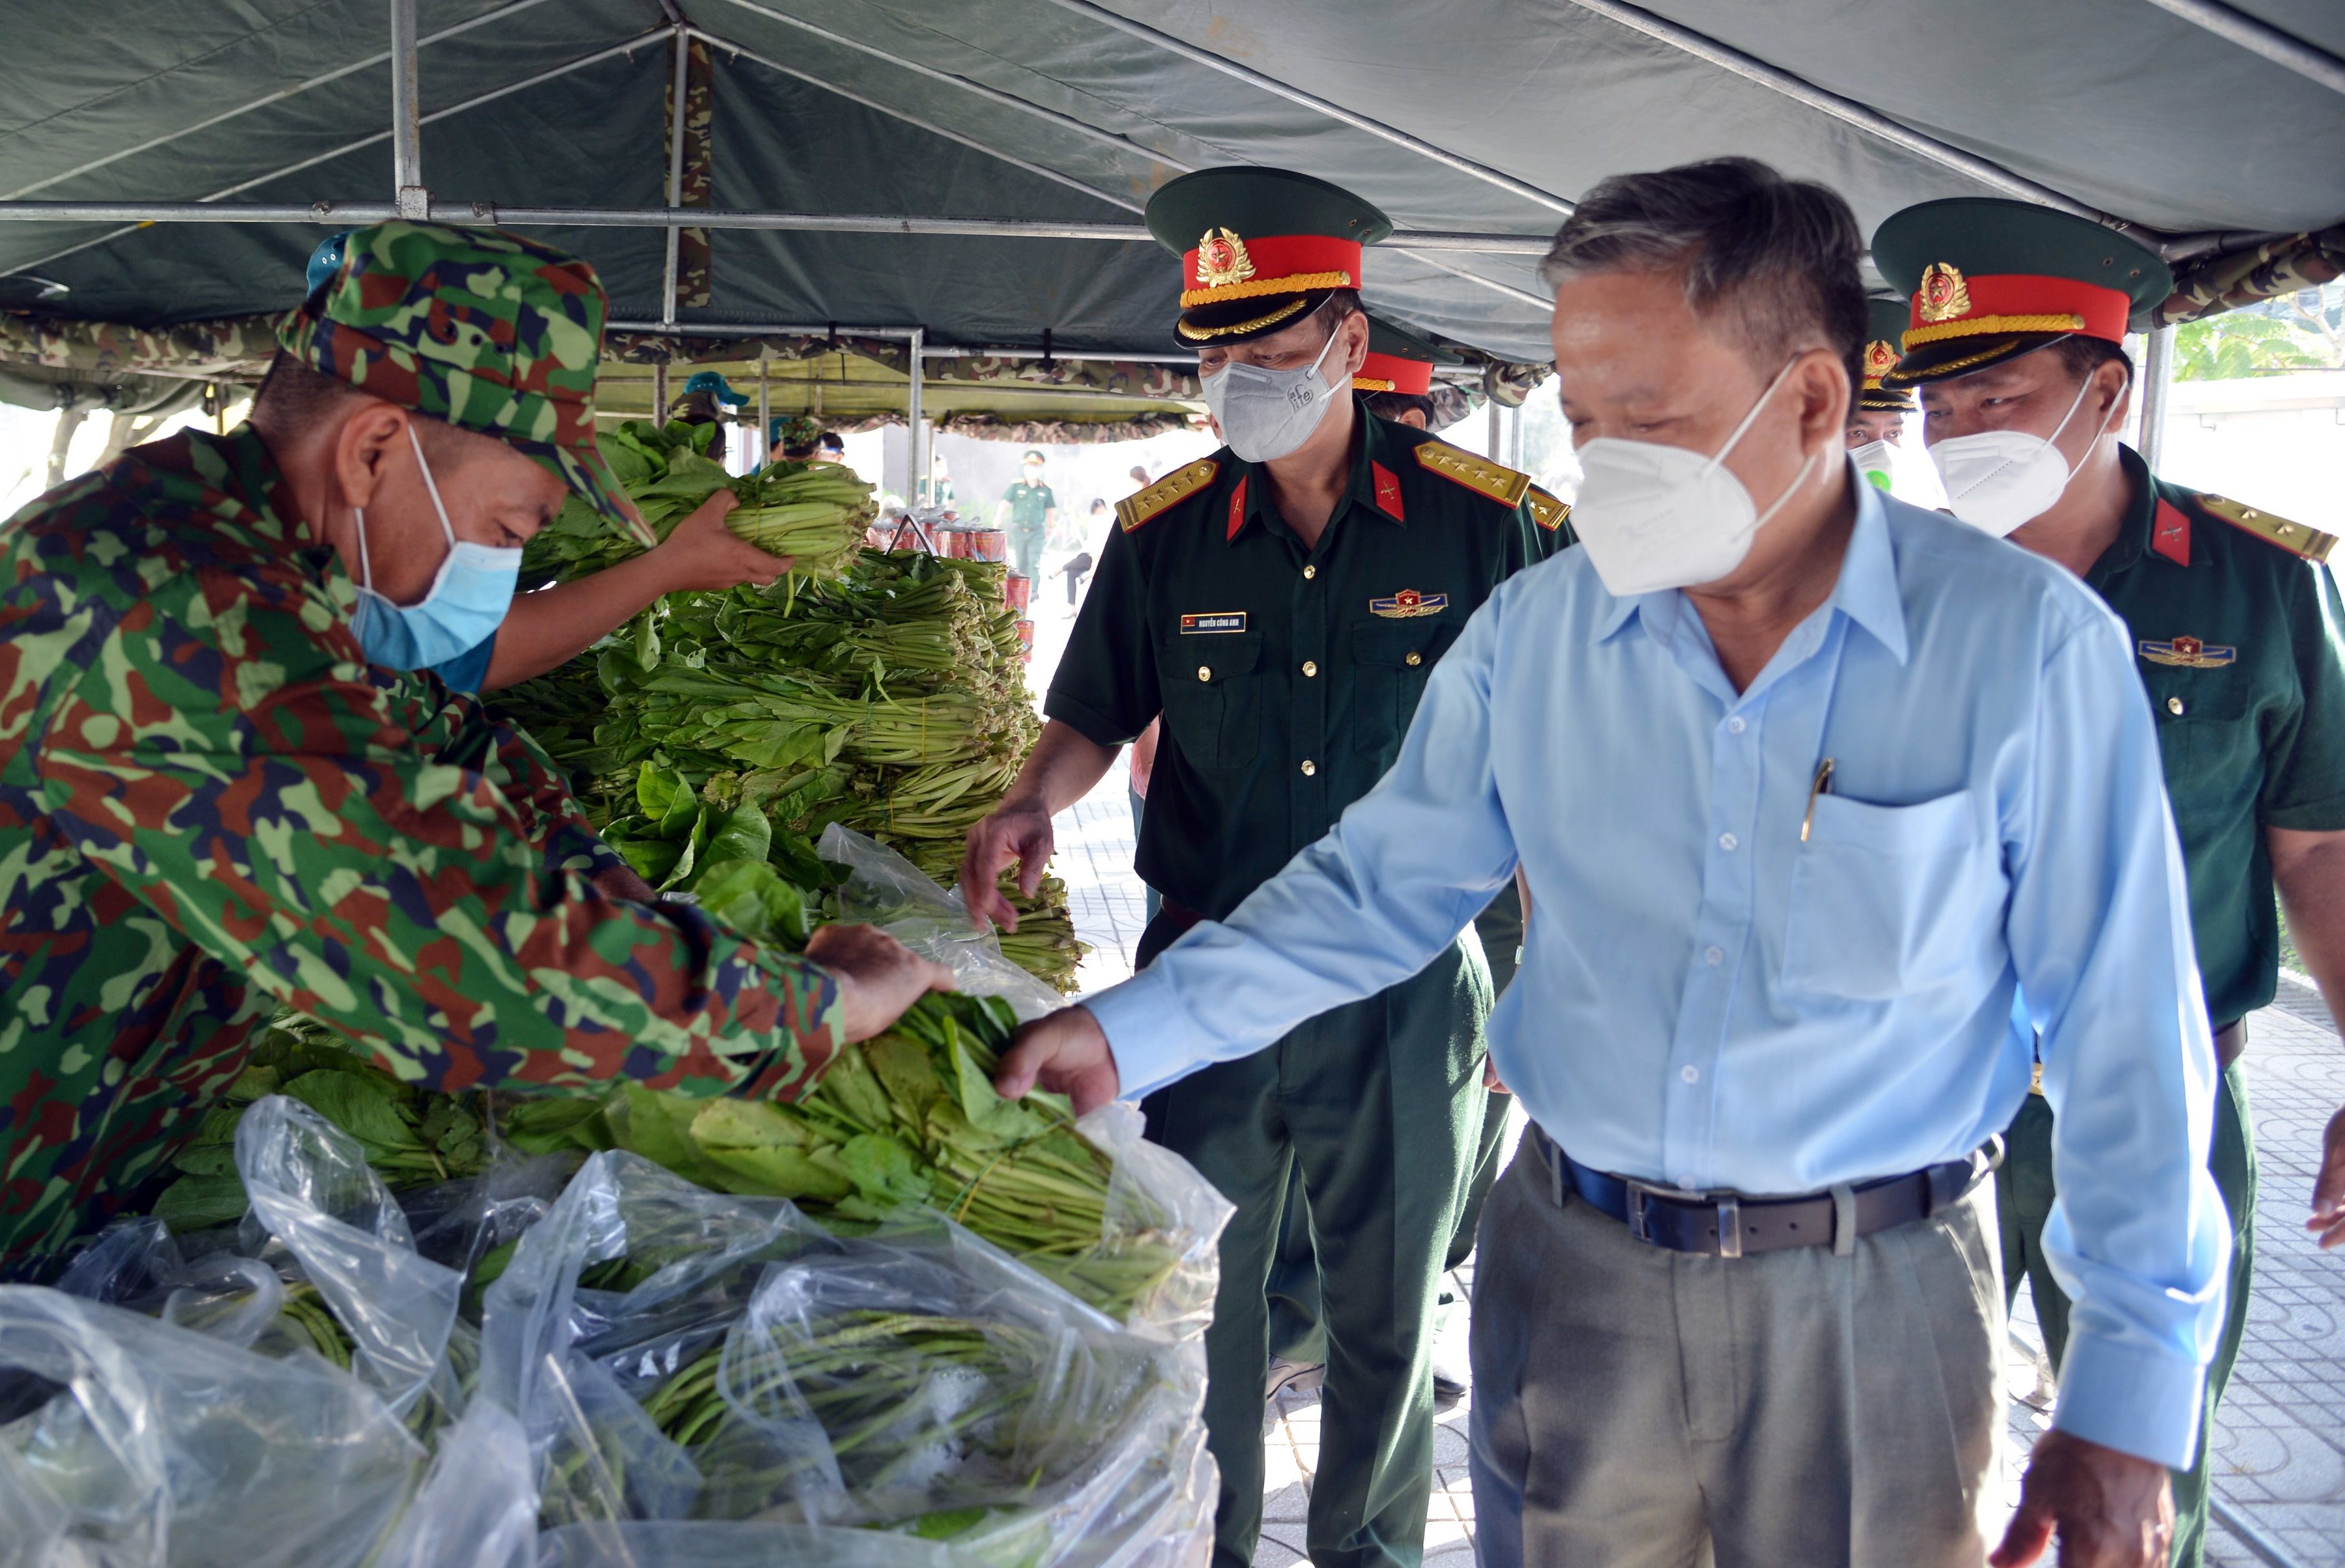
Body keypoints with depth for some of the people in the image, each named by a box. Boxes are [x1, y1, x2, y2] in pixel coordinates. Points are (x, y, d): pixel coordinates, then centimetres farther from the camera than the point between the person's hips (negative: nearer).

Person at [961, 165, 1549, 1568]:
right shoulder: (1162, 533, 0)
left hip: (1407, 987, -1)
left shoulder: (1481, 519, -6)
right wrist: (1038, 801, -11)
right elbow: (1098, 714, 11)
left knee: (1391, 1313, 14)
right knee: (1195, 1297, 12)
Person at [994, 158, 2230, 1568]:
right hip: (1570, 1267, 3)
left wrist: (2130, 1393, -7)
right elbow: (1379, 887, 4)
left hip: (1875, 1298, -2)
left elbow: (2129, 1032, -8)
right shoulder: (1533, 633, -3)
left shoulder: (2026, 643, -12)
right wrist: (1133, 1031, -5)